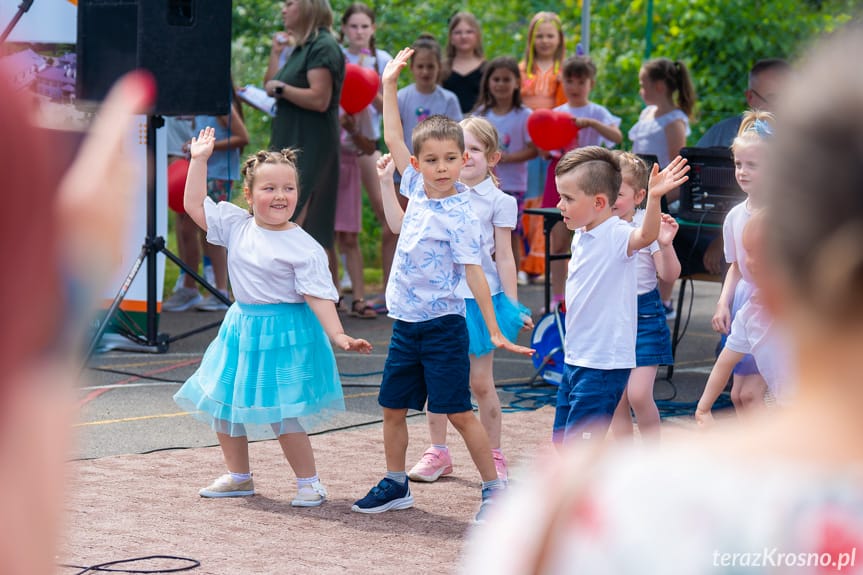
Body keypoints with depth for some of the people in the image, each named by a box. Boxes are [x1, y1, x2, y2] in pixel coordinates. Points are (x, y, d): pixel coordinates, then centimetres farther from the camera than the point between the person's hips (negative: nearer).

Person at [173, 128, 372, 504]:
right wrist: (199, 160, 0)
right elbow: (194, 204, 6)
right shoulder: (236, 225, 2)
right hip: (241, 328, 6)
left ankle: (309, 482, 8)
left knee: (280, 413, -9)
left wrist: (338, 335, -25)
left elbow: (318, 295, -15)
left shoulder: (304, 248, -13)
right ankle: (239, 477, 29)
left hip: (284, 335, -6)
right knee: (221, 406, 11)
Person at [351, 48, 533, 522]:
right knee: (393, 407, 13)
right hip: (406, 322, 7)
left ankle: (493, 487, 4)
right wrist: (390, 84, 14)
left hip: (442, 325, -7)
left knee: (458, 412, -5)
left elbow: (473, 271, -15)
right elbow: (393, 138, 16)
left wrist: (494, 331, -16)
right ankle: (396, 485, 27)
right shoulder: (418, 188, 4)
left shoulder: (459, 213, -14)